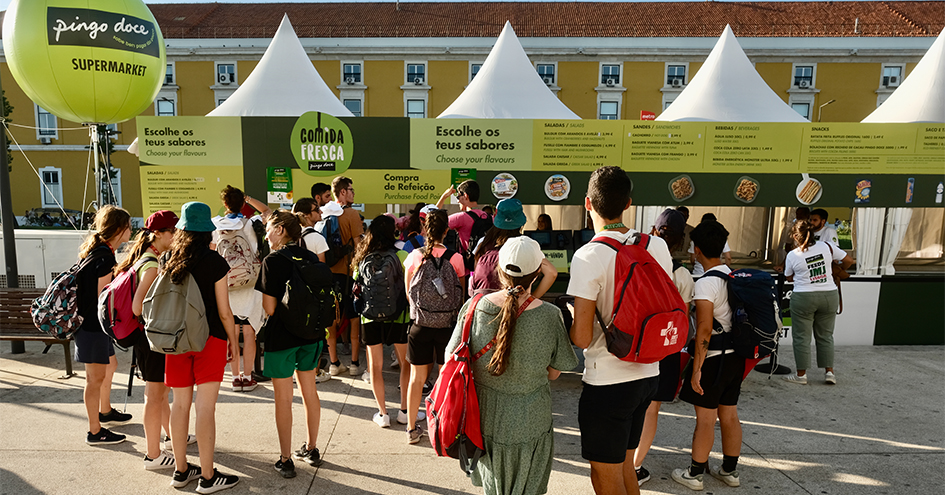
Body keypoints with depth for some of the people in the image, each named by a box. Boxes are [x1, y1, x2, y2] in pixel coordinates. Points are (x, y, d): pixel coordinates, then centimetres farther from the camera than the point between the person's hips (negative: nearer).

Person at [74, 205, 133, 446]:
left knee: (110, 364, 24)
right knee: (96, 377, 0)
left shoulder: (96, 250, 9)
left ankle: (105, 411, 42)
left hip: (91, 323, 10)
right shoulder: (105, 257, -22)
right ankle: (95, 432, 12)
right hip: (93, 325, -10)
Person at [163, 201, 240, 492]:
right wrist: (234, 341, 2)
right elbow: (224, 311, -10)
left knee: (180, 403, 14)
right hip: (209, 338, -5)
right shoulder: (214, 261, -12)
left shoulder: (167, 260, 1)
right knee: (205, 406, 0)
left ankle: (181, 470, 27)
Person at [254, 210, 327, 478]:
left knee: (283, 399, 6)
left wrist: (260, 291, 1)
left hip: (281, 337, -6)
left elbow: (270, 308, -17)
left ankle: (286, 460, 17)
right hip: (311, 334, 6)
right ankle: (311, 449, 31)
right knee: (309, 392, 17)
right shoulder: (311, 258, 2)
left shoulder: (272, 261, -15)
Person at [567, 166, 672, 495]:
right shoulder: (657, 246, 0)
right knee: (624, 465, 26)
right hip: (648, 374, 7)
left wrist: (567, 318, 0)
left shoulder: (589, 256, -20)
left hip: (608, 382, -7)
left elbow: (582, 337, -20)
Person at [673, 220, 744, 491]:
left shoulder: (705, 283, -18)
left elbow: (704, 329, -22)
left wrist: (697, 368, -18)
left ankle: (694, 474, 15)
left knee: (705, 419, 3)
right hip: (735, 356, 8)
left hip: (713, 358, -8)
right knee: (729, 415, 17)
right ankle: (730, 470, 29)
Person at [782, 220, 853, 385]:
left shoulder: (792, 255, -8)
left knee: (801, 337, 5)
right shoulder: (827, 246, -3)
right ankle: (829, 372, 17)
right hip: (829, 296, 3)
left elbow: (789, 278, 6)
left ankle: (801, 374, 10)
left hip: (803, 298, -3)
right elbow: (848, 261, 5)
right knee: (825, 336, 15)